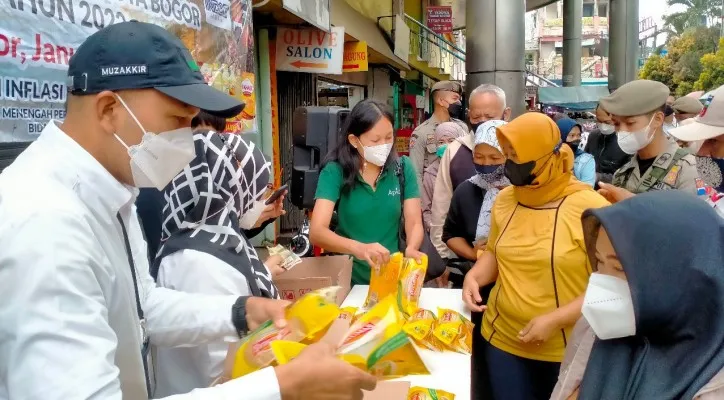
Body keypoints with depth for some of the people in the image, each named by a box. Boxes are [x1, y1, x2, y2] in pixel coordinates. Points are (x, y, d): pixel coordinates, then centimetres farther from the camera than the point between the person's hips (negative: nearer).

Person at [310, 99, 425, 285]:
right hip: (349, 278, -1)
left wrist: (411, 249, -24)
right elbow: (316, 232, -18)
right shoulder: (335, 171, -9)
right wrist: (359, 248, -36)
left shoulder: (403, 167, -1)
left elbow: (414, 223, -2)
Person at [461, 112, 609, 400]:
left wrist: (554, 320, -21)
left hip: (567, 349, -4)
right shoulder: (505, 199, 0)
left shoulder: (590, 208, -16)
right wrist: (474, 277, -4)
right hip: (503, 339, 4)